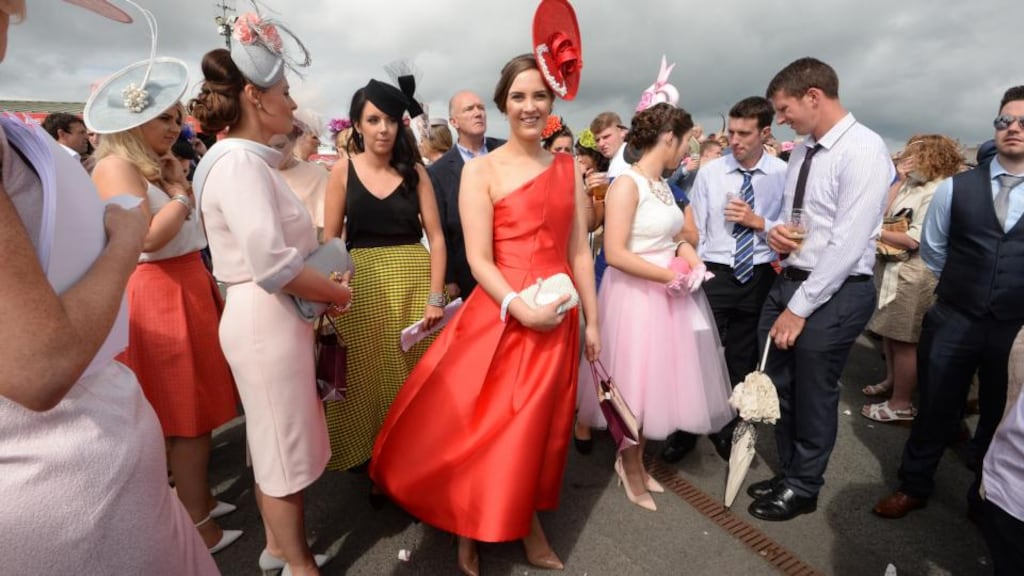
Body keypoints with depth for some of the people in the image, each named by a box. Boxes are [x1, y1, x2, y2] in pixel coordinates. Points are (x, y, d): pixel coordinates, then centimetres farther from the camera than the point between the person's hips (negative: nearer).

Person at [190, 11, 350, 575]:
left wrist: (326, 281, 6)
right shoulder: (239, 161, -18)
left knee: (274, 442, 21)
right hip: (267, 318, -10)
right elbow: (273, 264, -27)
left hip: (273, 316, 10)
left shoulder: (246, 160, 12)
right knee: (285, 447, 5)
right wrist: (340, 293, -13)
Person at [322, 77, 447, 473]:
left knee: (416, 374, 7)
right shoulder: (343, 171, 2)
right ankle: (372, 459, 26)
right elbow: (330, 241, 2)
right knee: (368, 375, 6)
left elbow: (436, 236, -1)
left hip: (415, 281, 1)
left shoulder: (415, 171, 3)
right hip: (364, 283, 0)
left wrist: (436, 295, -9)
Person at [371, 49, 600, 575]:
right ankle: (470, 531, 32)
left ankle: (524, 523, 37)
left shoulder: (568, 168, 9)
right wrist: (522, 309, -23)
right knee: (485, 426, 7)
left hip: (557, 316, 4)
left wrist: (591, 320, 8)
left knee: (537, 426, 15)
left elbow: (579, 251, 9)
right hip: (499, 314, -4)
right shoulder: (481, 171, -5)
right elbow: (478, 259, -11)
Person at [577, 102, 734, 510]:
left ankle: (635, 460, 35)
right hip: (636, 295, -9)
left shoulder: (662, 184, 11)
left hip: (667, 294, 9)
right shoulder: (627, 184, -16)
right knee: (636, 384, 4)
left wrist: (685, 250, -3)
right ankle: (630, 465, 27)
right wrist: (670, 276, -18)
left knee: (657, 382, 16)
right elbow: (615, 254, -23)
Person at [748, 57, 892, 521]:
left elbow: (847, 243, -21)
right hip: (788, 280, 8)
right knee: (779, 387, 17)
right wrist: (777, 232, -3)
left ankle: (803, 488, 31)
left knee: (813, 395, 9)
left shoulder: (863, 150, -16)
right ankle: (788, 473, 38)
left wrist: (800, 308, -19)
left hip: (834, 292, -8)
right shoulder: (803, 151, 10)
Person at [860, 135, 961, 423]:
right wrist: (899, 180, 2)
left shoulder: (937, 192, -15)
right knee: (888, 332, 19)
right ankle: (891, 380, 38)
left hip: (912, 274, -8)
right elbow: (881, 213, 2)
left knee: (904, 340, 0)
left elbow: (914, 240, -19)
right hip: (890, 268, 9)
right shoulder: (910, 186, 11)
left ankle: (901, 404, 11)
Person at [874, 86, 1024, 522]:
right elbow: (931, 250, 11)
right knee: (935, 409, 12)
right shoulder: (956, 187, -1)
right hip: (953, 322, 0)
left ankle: (986, 500, 36)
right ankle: (914, 486, 32)